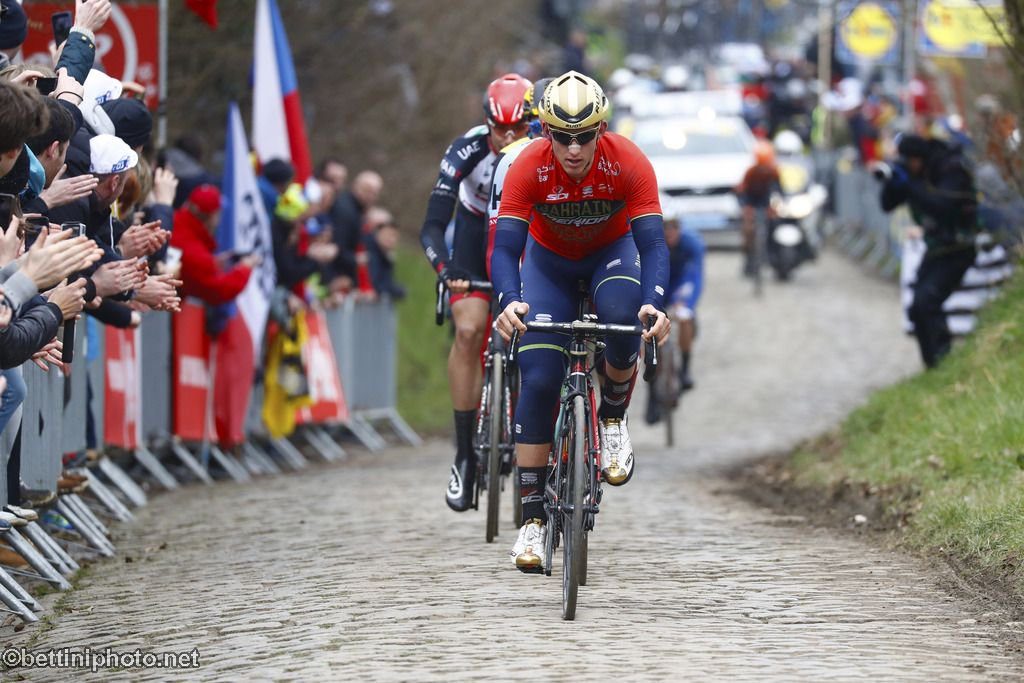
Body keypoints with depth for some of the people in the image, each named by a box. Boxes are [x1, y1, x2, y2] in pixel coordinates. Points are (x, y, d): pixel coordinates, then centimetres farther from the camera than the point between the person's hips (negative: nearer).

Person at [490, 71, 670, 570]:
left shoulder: (628, 163, -30)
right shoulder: (528, 167, -30)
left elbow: (653, 243, -33)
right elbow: (505, 247, -33)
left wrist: (654, 303, -51)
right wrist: (509, 302, -53)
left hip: (612, 252, 0)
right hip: (549, 259, 0)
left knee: (622, 321, -34)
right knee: (538, 380, -14)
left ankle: (613, 419, -4)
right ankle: (532, 518, -6)